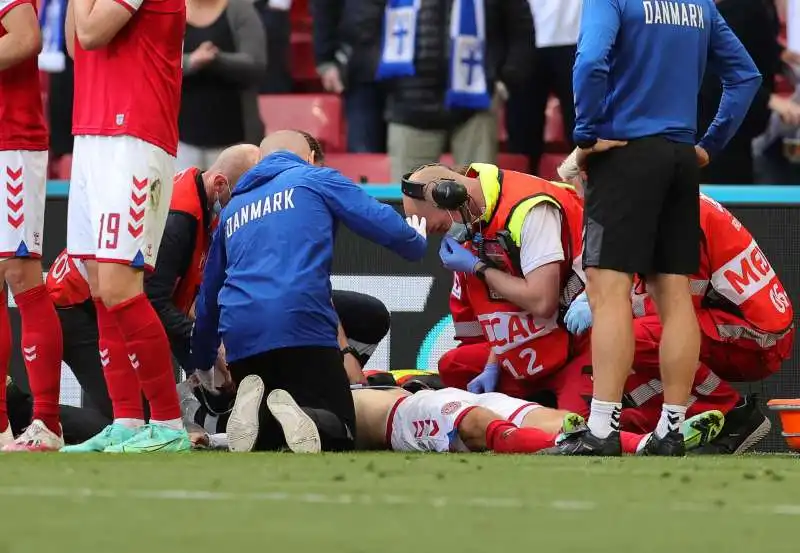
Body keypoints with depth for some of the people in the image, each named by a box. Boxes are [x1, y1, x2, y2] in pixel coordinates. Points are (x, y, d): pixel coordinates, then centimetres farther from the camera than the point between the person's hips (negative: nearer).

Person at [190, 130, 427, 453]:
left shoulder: (234, 208, 29)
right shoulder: (315, 180, 14)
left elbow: (209, 295, 35)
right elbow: (384, 224, 7)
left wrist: (203, 363, 47)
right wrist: (417, 244, 30)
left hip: (241, 338, 4)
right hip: (304, 328, -4)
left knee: (261, 440, 19)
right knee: (338, 438, 4)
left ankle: (251, 405, -16)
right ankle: (294, 415, -30)